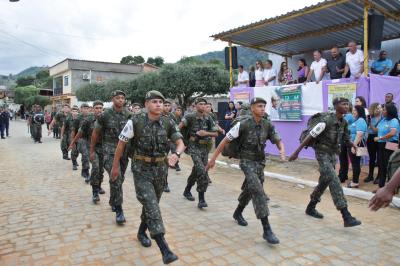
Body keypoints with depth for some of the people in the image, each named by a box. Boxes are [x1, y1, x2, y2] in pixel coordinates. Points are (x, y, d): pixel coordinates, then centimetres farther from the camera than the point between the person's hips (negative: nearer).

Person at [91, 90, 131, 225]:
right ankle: (118, 210, -9)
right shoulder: (105, 115, -6)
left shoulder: (128, 115, 2)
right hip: (110, 151, -4)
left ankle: (112, 202, 39)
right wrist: (92, 151, 7)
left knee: (119, 179, 15)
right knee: (115, 178, -17)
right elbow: (95, 133, 4)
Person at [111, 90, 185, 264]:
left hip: (160, 169, 4)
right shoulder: (135, 122, -13)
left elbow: (180, 143, -6)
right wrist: (115, 166, 4)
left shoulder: (168, 123, -5)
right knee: (152, 208, -14)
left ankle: (141, 232, 45)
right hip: (142, 170, -4)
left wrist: (176, 155, -29)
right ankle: (165, 250, -16)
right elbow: (121, 143, -3)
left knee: (152, 205, 19)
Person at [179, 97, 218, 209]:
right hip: (194, 147, -6)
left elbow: (216, 134, 4)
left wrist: (206, 133, -13)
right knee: (202, 171, -19)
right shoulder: (190, 117, -10)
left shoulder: (208, 118, 5)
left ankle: (187, 191, 37)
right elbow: (179, 127, -15)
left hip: (205, 147, 6)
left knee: (197, 171, 15)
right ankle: (201, 199, -11)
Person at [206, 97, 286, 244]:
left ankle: (238, 213, 47)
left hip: (260, 162, 6)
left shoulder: (268, 125, -1)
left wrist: (282, 150, -19)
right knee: (259, 192, -19)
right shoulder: (243, 124, -16)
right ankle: (267, 229, -15)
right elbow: (225, 140, -11)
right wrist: (213, 158, -9)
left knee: (249, 190, 20)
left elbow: (278, 141, 6)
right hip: (247, 162, -6)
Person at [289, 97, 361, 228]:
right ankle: (346, 217, -13)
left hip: (333, 154, 9)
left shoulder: (344, 122, 4)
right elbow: (310, 136, -18)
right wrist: (297, 152, -18)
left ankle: (310, 208, 32)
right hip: (322, 154, -8)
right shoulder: (326, 120, -20)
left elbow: (346, 140, 13)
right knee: (334, 182, -13)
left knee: (324, 182, 15)